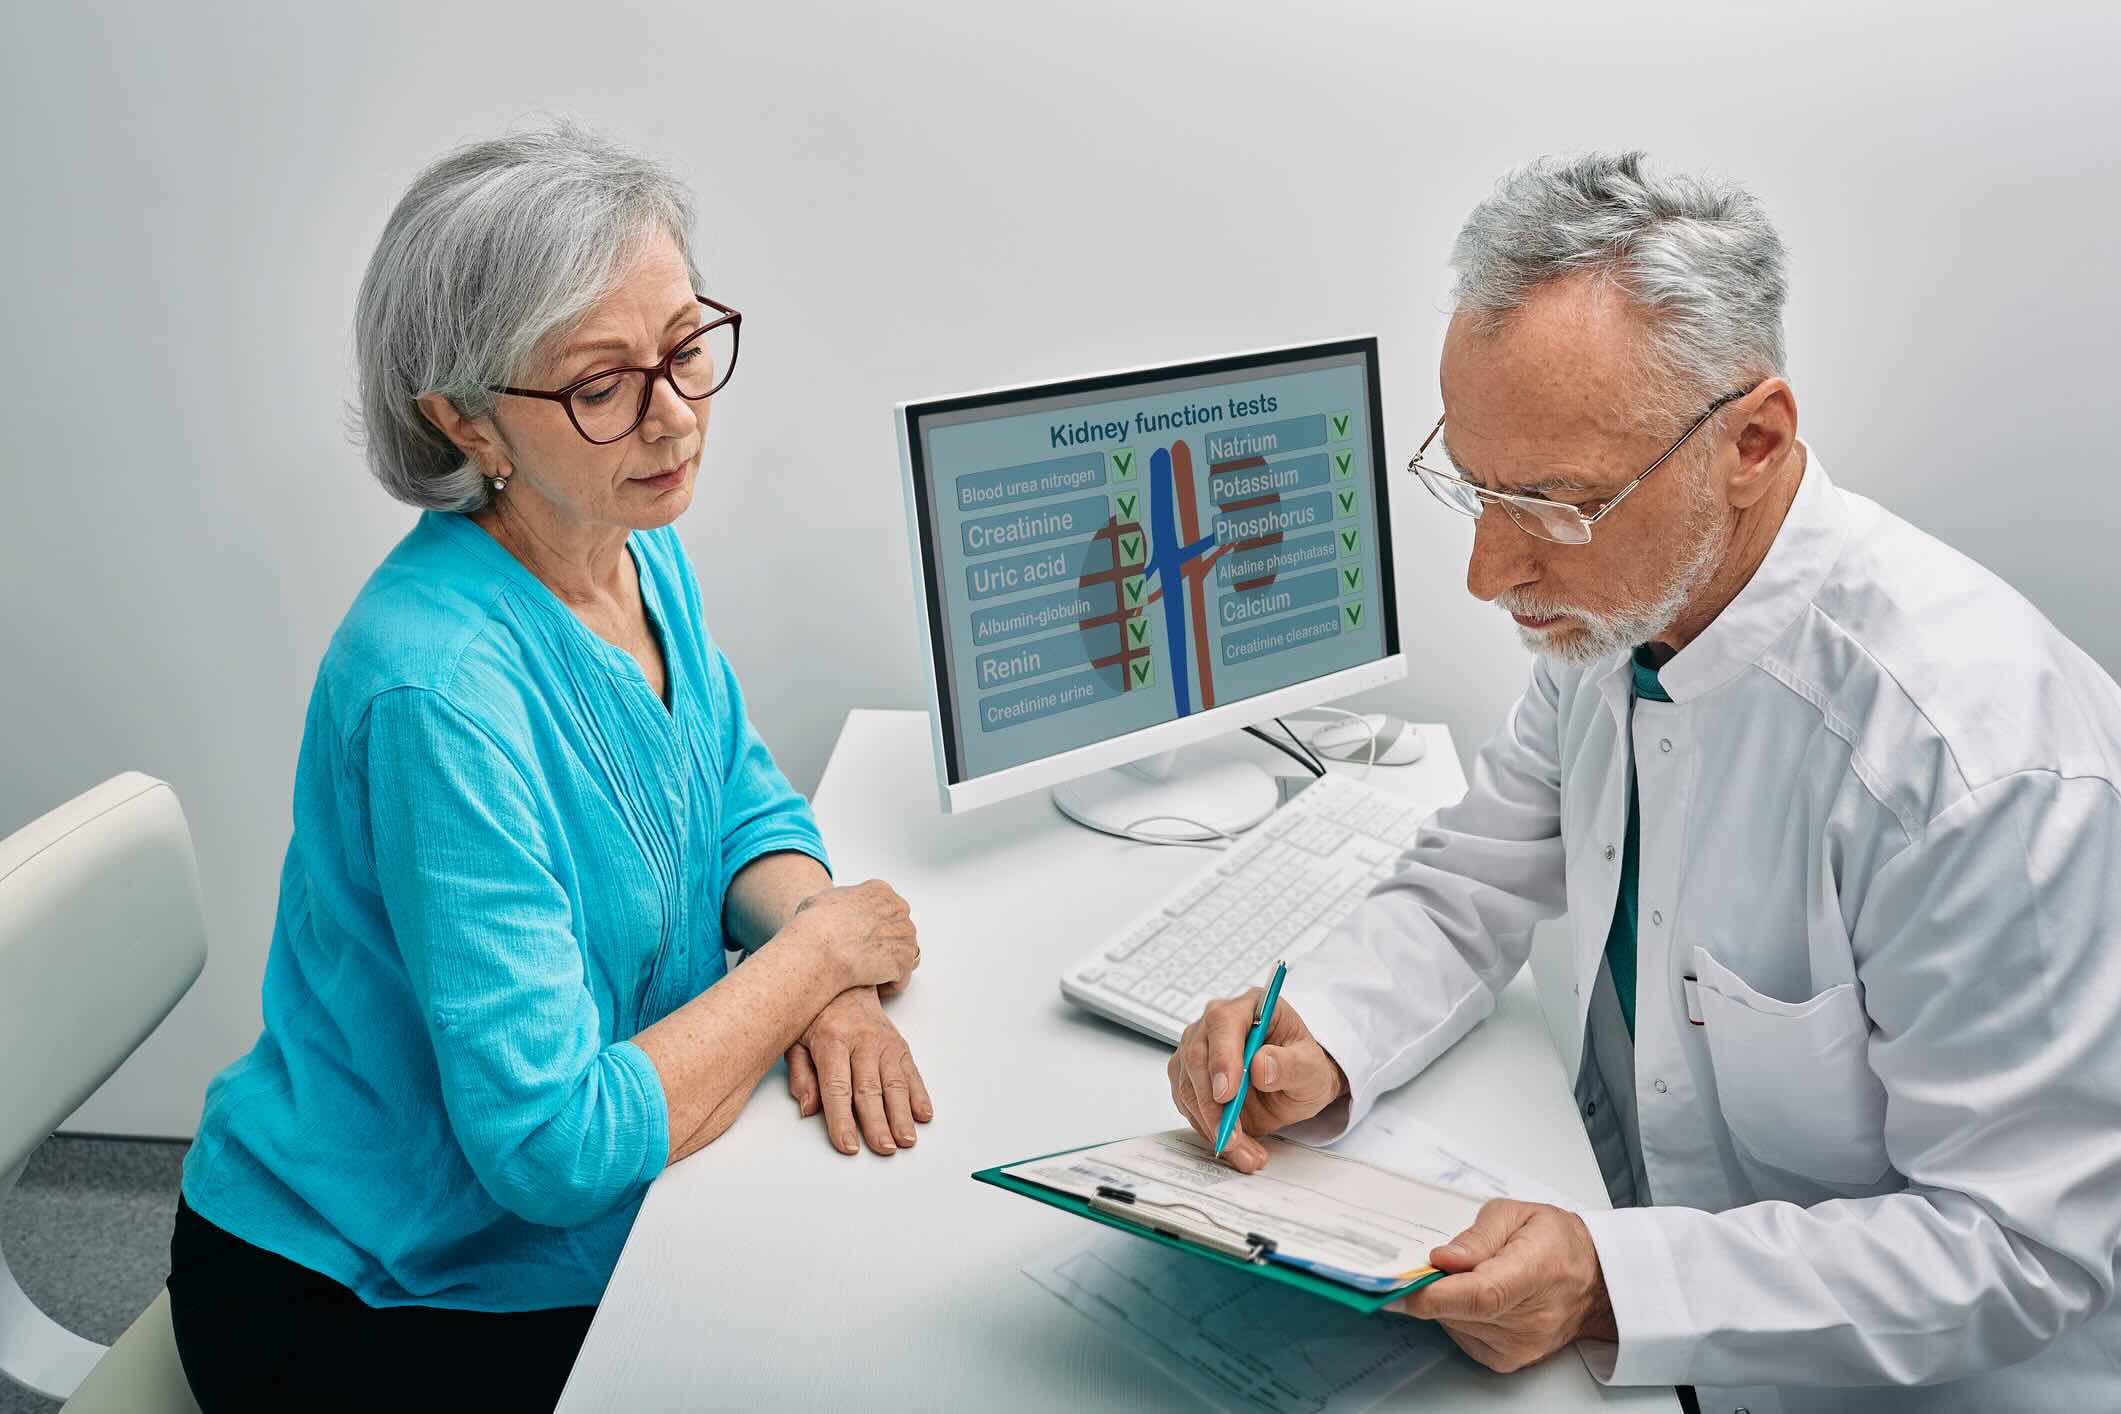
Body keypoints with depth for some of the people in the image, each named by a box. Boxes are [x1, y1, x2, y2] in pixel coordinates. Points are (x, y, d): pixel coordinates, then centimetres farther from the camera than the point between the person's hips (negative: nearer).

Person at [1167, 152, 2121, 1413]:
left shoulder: (1988, 757, -29)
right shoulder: (1613, 603, -6)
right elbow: (1472, 889, 5)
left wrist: (1610, 1286, -30)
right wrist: (1319, 1045, -13)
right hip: (1628, 1235, 6)